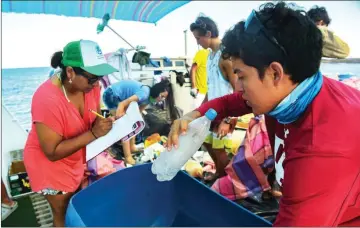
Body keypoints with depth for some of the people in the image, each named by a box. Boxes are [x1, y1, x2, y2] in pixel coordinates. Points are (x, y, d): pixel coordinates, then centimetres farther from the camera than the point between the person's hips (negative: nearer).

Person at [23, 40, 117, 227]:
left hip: (78, 158, 5)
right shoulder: (47, 99, -34)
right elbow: (53, 152, -28)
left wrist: (104, 124, -20)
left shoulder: (89, 84, -15)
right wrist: (93, 134, -34)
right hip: (49, 165, -5)